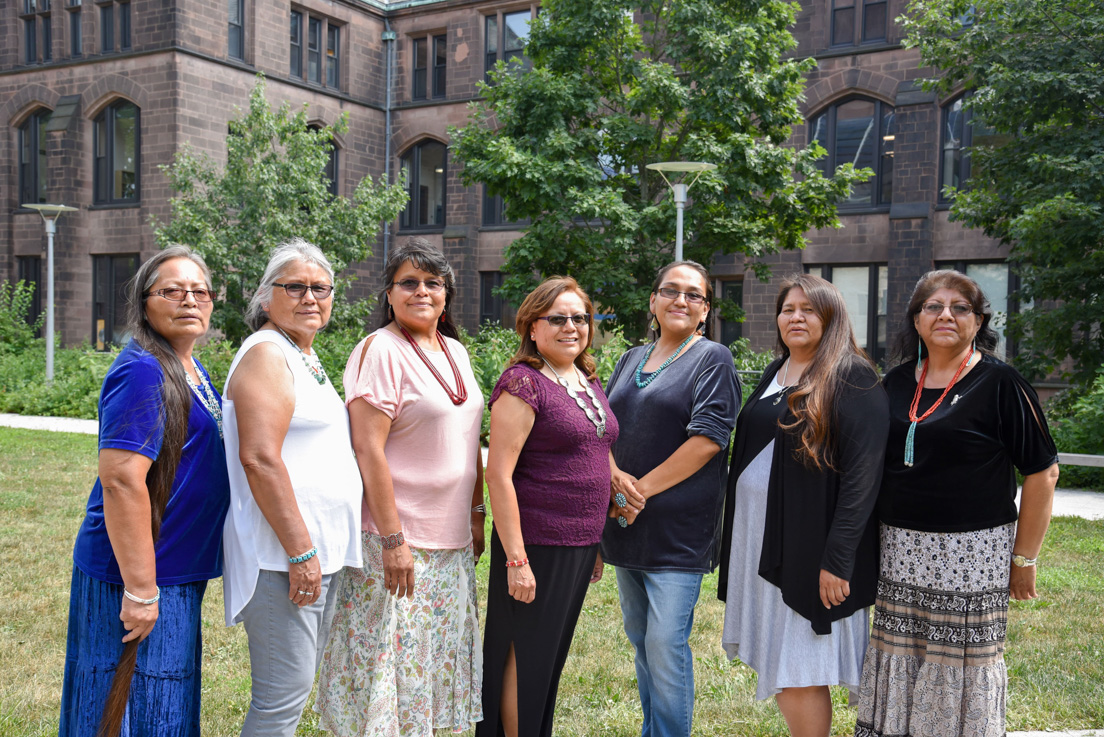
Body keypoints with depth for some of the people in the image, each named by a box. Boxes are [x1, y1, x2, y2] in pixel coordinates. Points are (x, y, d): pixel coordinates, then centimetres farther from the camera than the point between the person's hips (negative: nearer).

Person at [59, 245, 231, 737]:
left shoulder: (192, 372, 11)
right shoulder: (143, 371, -18)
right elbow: (121, 481, -25)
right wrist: (141, 590, -24)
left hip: (178, 576, 9)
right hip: (138, 574, -9)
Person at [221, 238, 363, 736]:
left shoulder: (305, 356, 18)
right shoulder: (266, 352, -11)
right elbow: (259, 457, -21)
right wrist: (300, 550, -21)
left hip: (320, 548, 10)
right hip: (283, 554, -10)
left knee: (298, 684, 17)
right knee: (284, 695, -4)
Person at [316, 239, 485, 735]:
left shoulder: (455, 351, 11)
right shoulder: (381, 350, -13)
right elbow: (368, 450, -18)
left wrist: (476, 515, 16)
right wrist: (392, 540, -20)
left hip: (452, 541, 8)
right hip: (397, 541, -7)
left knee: (435, 660, 16)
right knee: (391, 661, 1)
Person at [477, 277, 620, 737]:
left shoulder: (588, 381, 11)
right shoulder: (523, 383, -13)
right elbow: (498, 474, -17)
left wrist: (597, 542, 18)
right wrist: (515, 559, -20)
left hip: (581, 544, 8)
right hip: (536, 546, -7)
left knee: (552, 657, 18)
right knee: (524, 660, 4)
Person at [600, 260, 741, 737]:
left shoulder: (712, 359, -3)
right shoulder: (632, 359, 15)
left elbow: (708, 438, -14)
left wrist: (642, 489, -15)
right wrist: (615, 477, -9)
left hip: (677, 526, -6)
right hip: (625, 521, 6)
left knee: (665, 643, -6)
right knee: (639, 638, 15)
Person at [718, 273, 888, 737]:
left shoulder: (853, 380, -9)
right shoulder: (774, 375, 13)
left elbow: (863, 472, -15)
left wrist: (837, 558, -21)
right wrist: (735, 536, 13)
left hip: (810, 545, -7)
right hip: (759, 538, 7)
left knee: (799, 672, -2)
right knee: (774, 662, 12)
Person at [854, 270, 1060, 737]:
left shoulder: (1000, 383, -6)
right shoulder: (898, 382, 9)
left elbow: (1042, 472, -6)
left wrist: (1024, 560, -6)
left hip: (973, 554, -5)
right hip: (899, 550, 5)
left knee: (964, 664, 2)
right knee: (896, 663, 10)